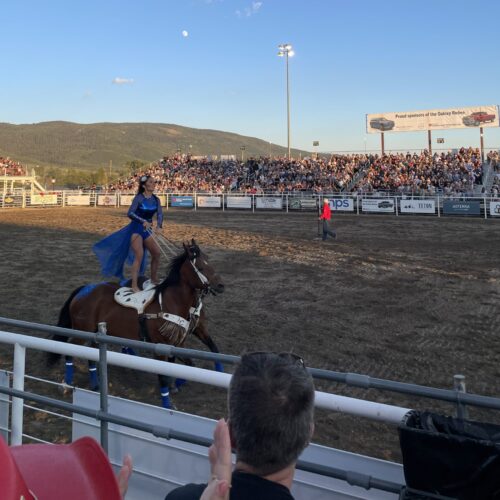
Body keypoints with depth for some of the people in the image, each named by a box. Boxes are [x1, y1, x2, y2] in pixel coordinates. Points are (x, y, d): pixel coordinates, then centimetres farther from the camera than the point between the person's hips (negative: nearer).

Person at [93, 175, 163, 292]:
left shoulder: (156, 199, 1)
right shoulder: (139, 198, -14)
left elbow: (160, 214, -7)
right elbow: (130, 213, -24)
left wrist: (159, 225, -26)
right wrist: (143, 221, -36)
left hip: (147, 230, 6)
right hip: (136, 229, -6)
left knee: (156, 253, 6)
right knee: (139, 255, -15)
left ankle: (154, 280, 25)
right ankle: (134, 285, -12)